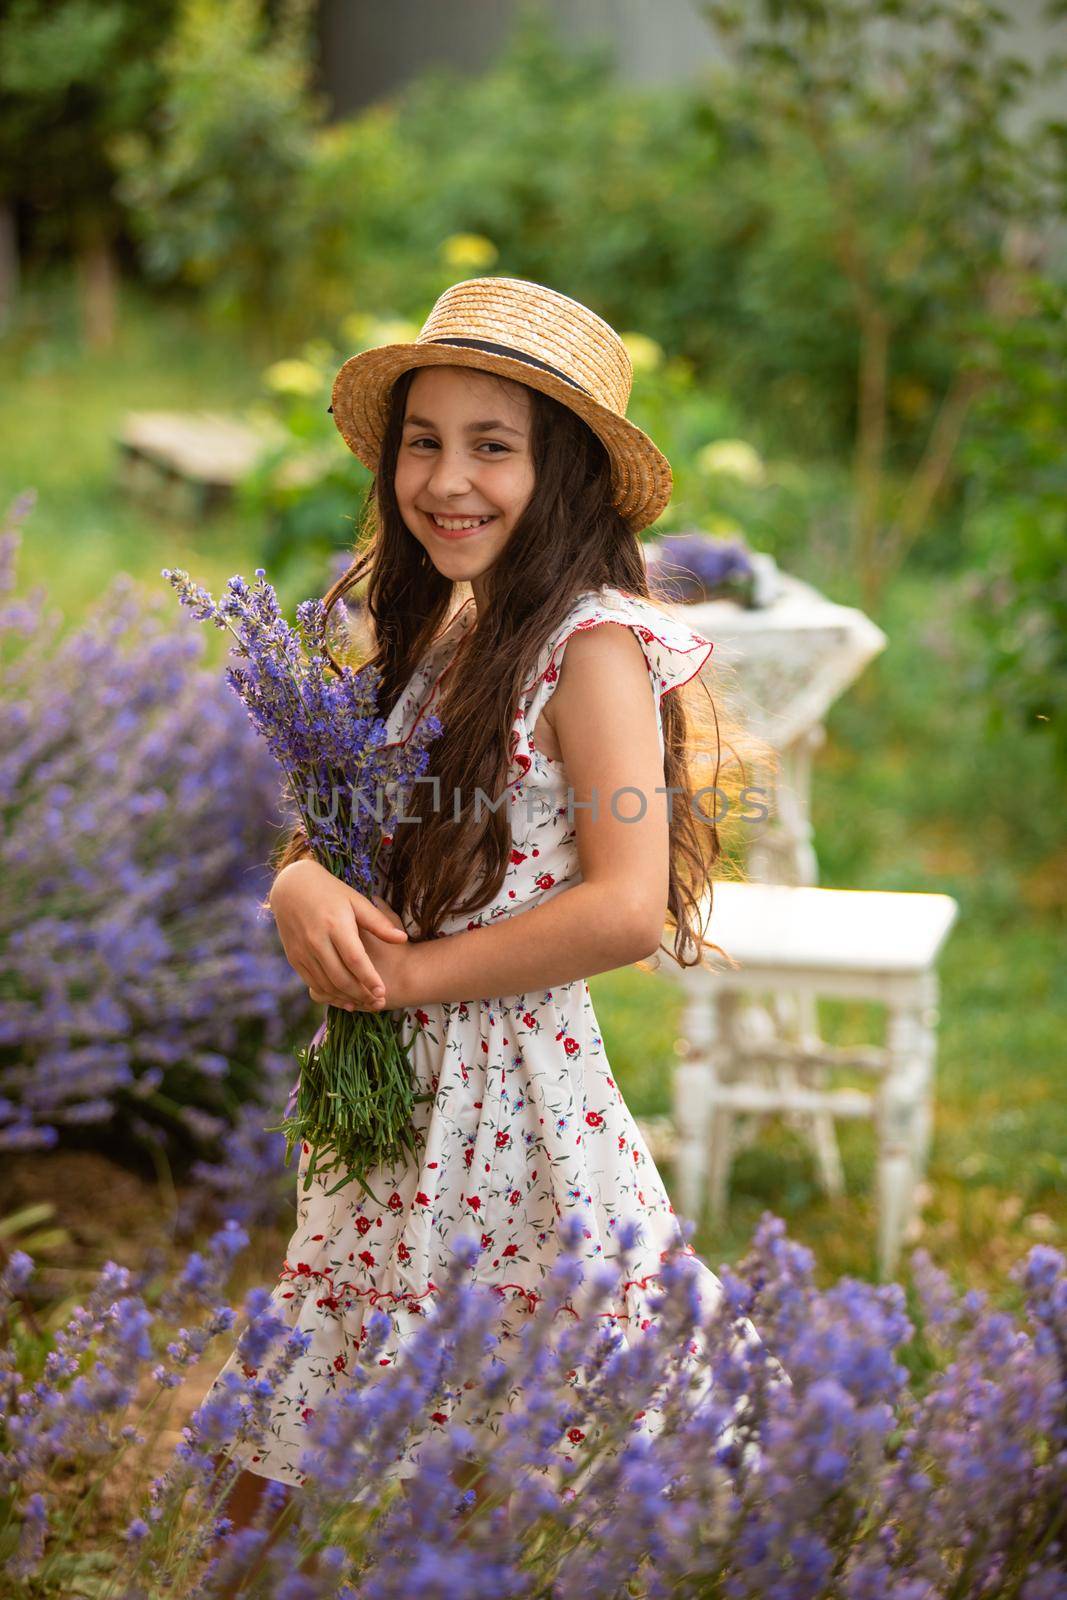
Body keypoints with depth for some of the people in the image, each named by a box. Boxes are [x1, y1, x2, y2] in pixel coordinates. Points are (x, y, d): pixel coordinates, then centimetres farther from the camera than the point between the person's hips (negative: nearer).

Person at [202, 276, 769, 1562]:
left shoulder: (592, 647, -12)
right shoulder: (431, 645, 11)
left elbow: (627, 909, -21)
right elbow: (325, 834, 13)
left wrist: (410, 974, -14)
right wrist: (301, 888, -10)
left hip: (518, 1099, -7)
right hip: (389, 1093, 7)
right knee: (273, 1497, 12)